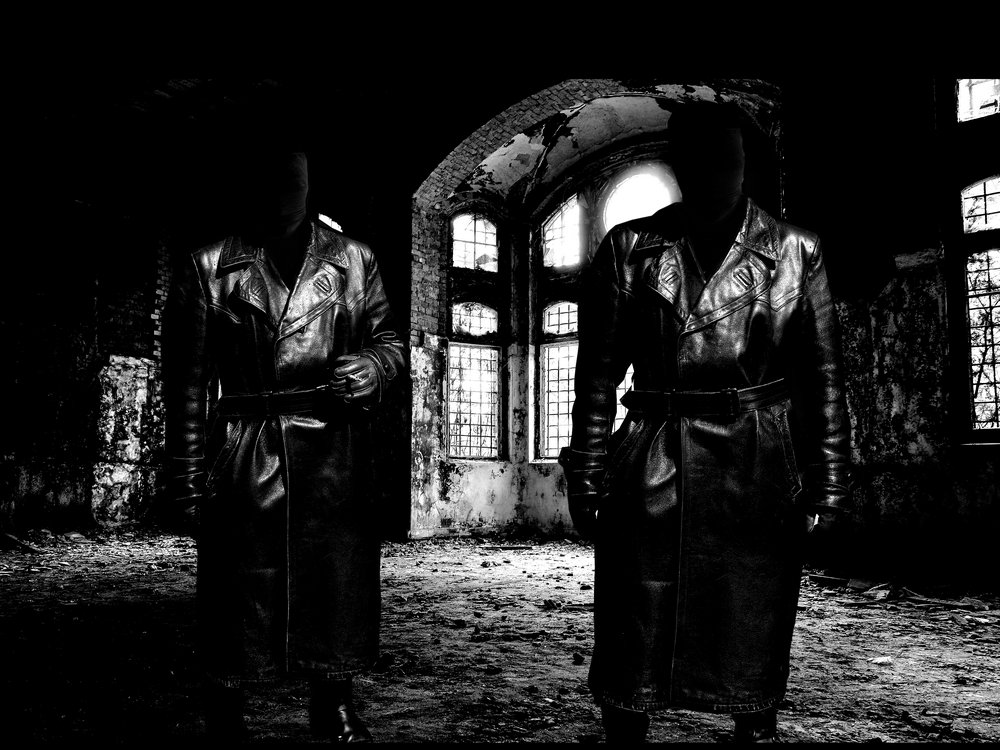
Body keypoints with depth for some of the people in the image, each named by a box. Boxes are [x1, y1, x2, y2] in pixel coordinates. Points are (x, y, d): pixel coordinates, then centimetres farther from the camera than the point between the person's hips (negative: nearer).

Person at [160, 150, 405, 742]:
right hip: (243, 464, -1)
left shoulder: (354, 260, 12)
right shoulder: (209, 267, 7)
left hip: (337, 458, 2)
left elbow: (390, 342, 14)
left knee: (339, 588, 6)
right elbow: (187, 383, 4)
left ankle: (337, 715, 23)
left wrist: (373, 367, -11)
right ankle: (226, 722, 19)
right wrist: (187, 481, -2)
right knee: (239, 605, 2)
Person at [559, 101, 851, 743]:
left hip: (760, 478, 1)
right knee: (634, 646, 5)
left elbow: (823, 377, 6)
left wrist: (831, 480, 2)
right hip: (652, 475, 0)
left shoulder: (794, 251, 6)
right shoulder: (630, 249, 5)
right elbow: (598, 374, 5)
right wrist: (588, 479, 2)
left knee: (753, 647, 9)